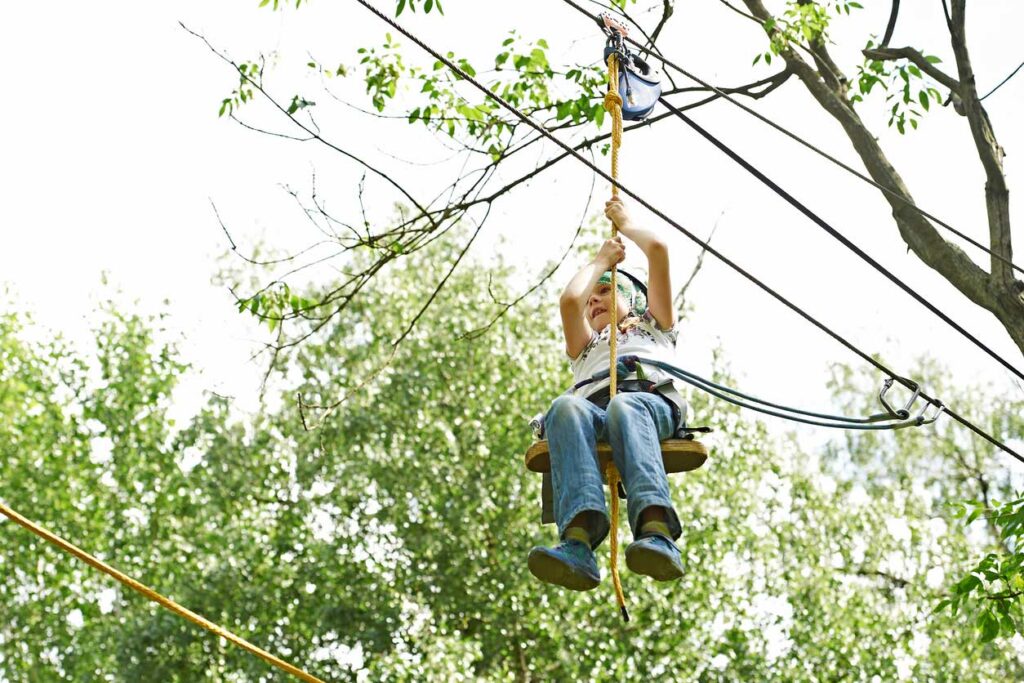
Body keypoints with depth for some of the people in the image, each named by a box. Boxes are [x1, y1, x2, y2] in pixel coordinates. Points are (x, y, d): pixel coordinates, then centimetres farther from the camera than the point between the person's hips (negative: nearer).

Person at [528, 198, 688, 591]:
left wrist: (625, 223, 47)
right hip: (595, 406, 2)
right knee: (567, 407, -37)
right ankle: (579, 539, -61)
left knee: (625, 408, -40)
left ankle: (656, 533, -65)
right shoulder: (584, 345, 44)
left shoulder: (654, 324, 41)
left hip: (652, 399, -2)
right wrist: (600, 260, 39)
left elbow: (657, 251, 30)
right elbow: (570, 301, 23)